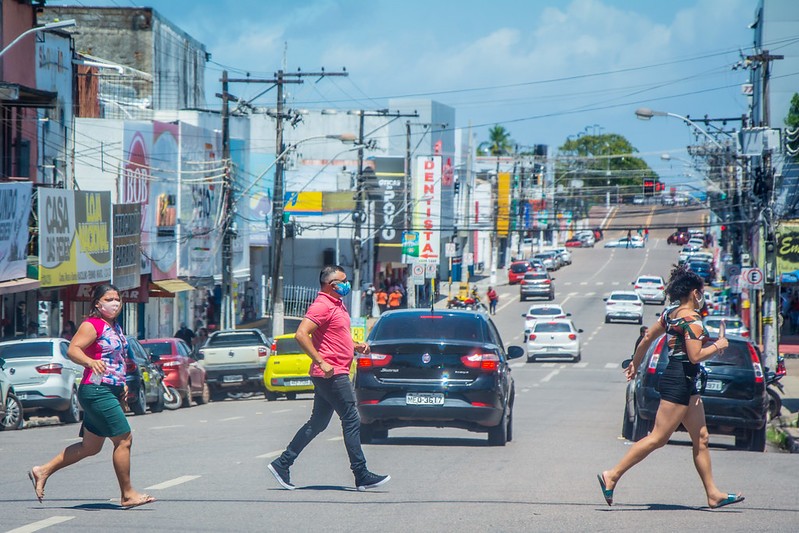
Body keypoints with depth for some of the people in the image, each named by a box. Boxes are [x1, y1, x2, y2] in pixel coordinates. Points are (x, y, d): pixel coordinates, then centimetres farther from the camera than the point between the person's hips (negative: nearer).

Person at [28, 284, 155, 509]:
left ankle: (42, 472, 21)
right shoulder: (92, 325, -11)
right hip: (96, 391, -10)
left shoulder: (115, 327, 17)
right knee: (124, 439, -9)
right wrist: (91, 362, -43)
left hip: (110, 391, 10)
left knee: (90, 447, 13)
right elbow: (73, 350, -24)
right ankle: (127, 494, -1)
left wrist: (121, 385, 22)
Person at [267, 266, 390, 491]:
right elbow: (301, 334, -24)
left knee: (318, 423, 11)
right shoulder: (322, 305, -13)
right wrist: (322, 362, -26)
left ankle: (282, 464, 14)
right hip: (331, 374, -10)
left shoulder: (336, 305, 18)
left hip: (335, 373, 10)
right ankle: (361, 476, -5)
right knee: (351, 420, -7)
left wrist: (355, 346, 13)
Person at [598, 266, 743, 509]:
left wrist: (635, 364, 28)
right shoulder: (691, 318, -16)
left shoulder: (671, 313, 10)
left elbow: (648, 338, 17)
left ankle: (713, 494, 13)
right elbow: (695, 356, -22)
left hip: (686, 382, 11)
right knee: (658, 438, -8)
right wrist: (718, 346, -7)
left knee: (701, 438, 11)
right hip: (680, 381, -11)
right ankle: (612, 476, -8)